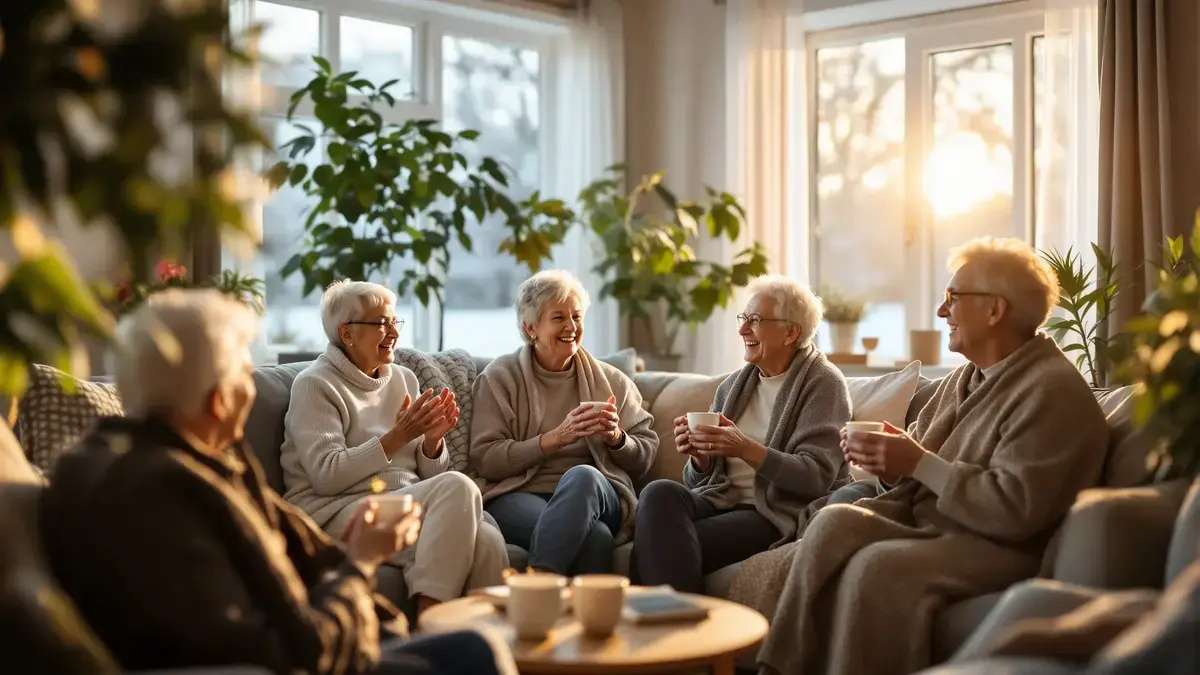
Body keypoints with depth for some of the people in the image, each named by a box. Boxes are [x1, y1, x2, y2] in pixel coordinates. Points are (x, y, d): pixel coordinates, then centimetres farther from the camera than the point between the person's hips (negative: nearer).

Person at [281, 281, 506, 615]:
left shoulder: (404, 378, 18)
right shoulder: (315, 384, -1)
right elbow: (326, 475, -13)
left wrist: (432, 440, -5)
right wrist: (398, 437, -16)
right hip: (338, 513, -5)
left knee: (487, 540, -29)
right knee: (457, 487, -31)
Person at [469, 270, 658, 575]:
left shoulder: (611, 381, 18)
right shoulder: (500, 377, 10)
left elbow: (645, 458, 19)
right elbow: (485, 460, -1)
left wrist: (616, 438, -4)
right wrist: (556, 437, -12)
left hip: (598, 494, 3)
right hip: (518, 495, -3)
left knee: (582, 475, -37)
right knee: (594, 536, -38)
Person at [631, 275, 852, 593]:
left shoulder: (823, 383, 2)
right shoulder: (732, 386, 18)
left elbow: (817, 477, -10)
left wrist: (746, 450, -22)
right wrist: (700, 456, -6)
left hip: (777, 515, -6)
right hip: (721, 500, 6)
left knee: (668, 544, -30)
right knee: (660, 493, -28)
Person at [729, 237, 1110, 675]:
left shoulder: (1053, 390, -12)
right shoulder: (963, 379, 17)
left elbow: (1014, 510, -22)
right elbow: (914, 476, 20)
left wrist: (920, 464, -17)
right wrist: (887, 458, -3)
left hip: (996, 551, -8)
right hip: (928, 526, 8)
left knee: (877, 565, -32)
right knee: (836, 521, -18)